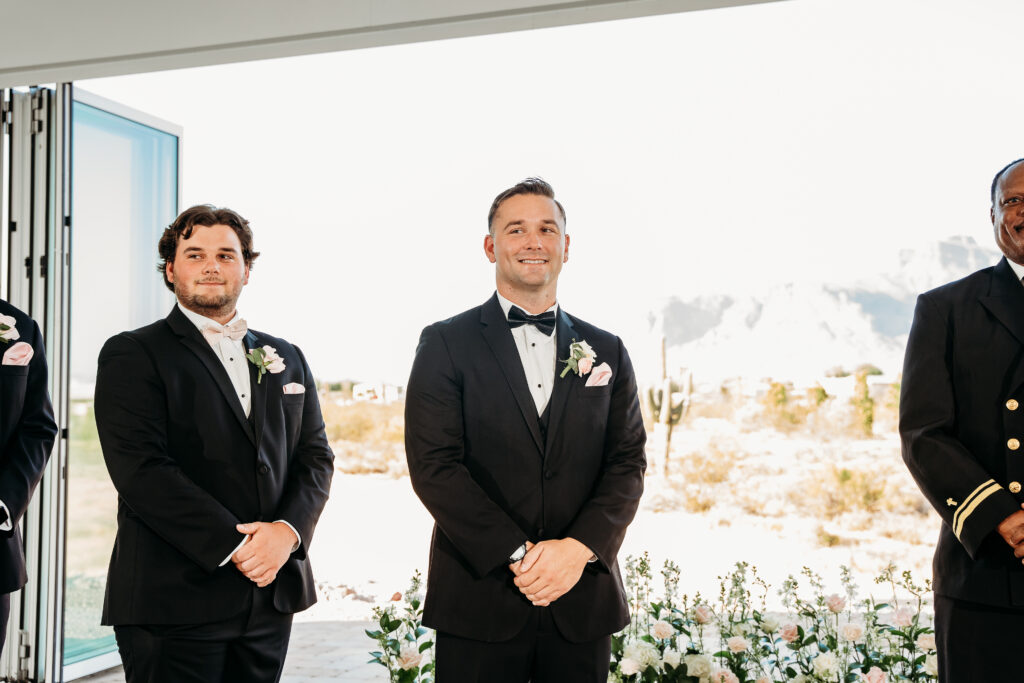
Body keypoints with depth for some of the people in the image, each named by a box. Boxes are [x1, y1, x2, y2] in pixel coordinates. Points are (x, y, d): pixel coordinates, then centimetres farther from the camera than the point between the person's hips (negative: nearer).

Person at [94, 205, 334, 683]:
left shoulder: (287, 358, 14)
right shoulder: (132, 354, -1)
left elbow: (315, 457, 9)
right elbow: (141, 468, -12)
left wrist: (287, 530, -10)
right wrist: (234, 546, -17)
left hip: (271, 595, 5)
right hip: (172, 598, -4)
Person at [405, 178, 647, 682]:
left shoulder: (606, 351, 10)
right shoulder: (446, 343, 0)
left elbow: (628, 463, 4)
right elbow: (433, 465, -8)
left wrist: (579, 547, -12)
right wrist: (519, 554, -14)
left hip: (584, 600, 3)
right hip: (480, 602, -2)